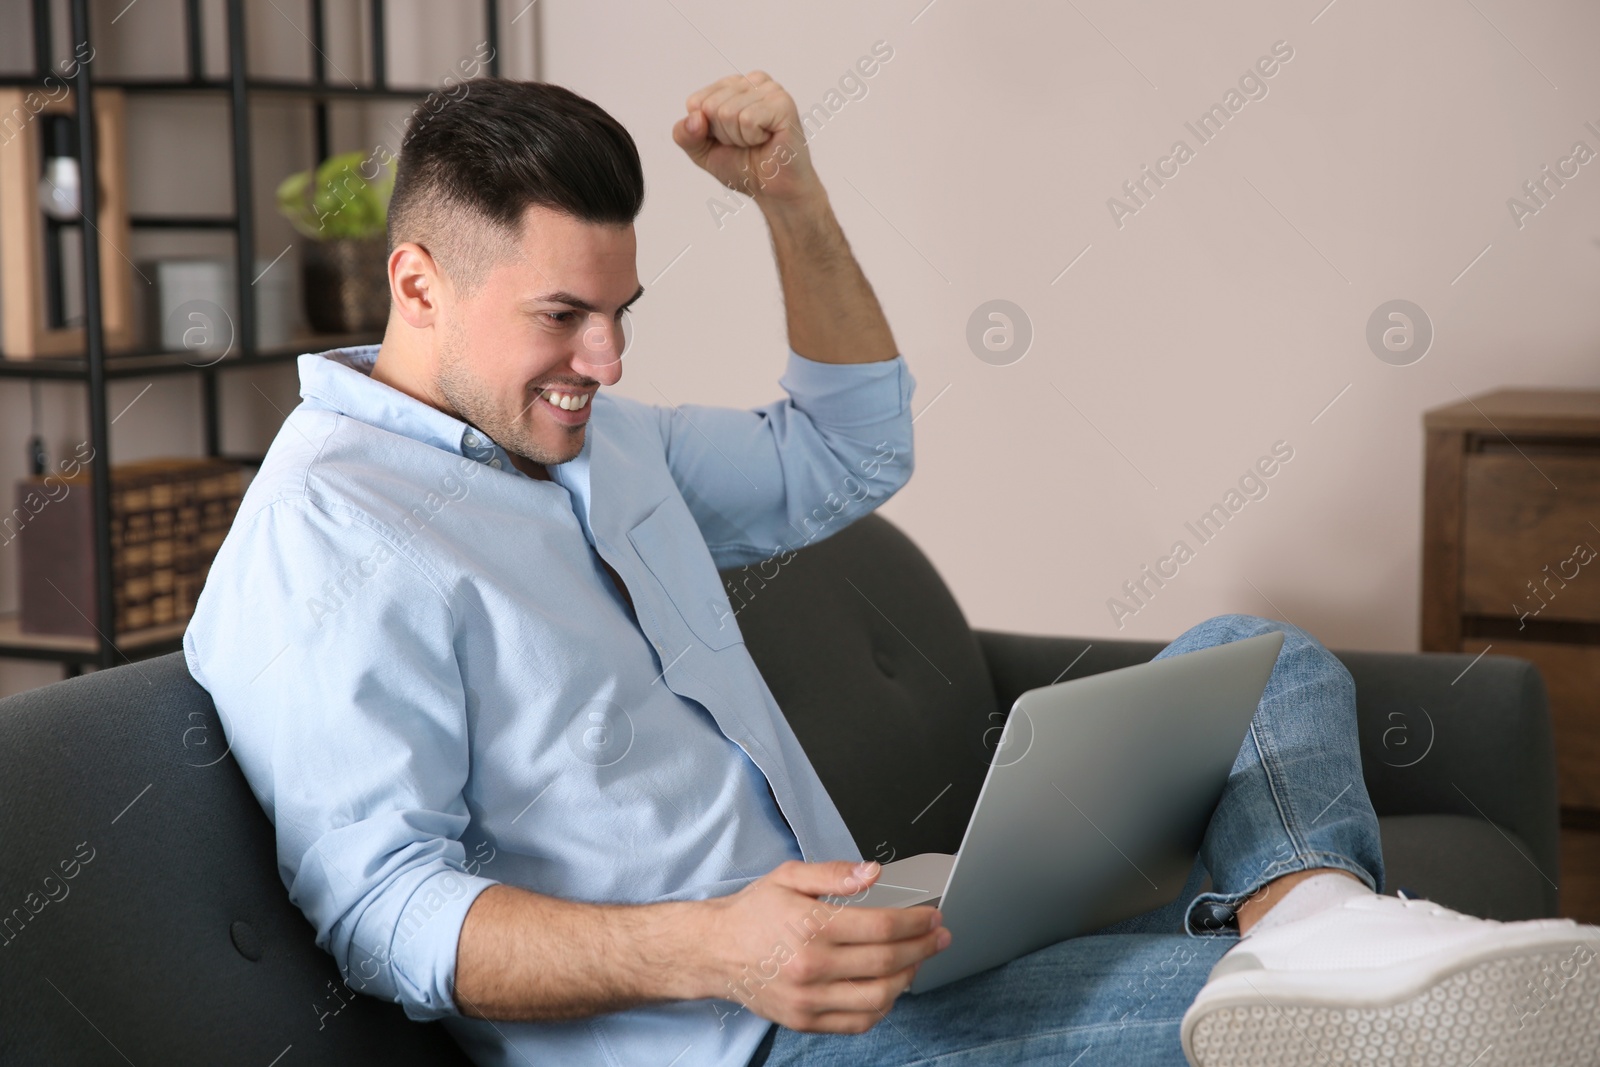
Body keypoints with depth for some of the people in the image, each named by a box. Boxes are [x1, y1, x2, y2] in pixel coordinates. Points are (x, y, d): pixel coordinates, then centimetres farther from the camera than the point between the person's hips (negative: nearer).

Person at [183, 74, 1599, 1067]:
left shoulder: (598, 441, 17)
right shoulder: (319, 538, -12)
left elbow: (848, 454, 27)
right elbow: (379, 907, -20)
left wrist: (793, 197, 13)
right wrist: (707, 949, -33)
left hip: (838, 937, 10)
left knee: (1252, 661, 1)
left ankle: (1311, 924, -23)